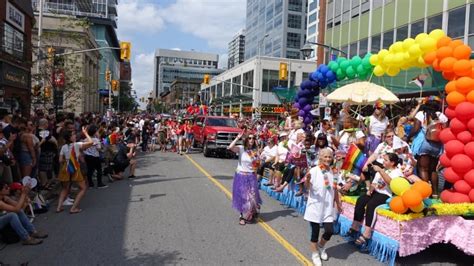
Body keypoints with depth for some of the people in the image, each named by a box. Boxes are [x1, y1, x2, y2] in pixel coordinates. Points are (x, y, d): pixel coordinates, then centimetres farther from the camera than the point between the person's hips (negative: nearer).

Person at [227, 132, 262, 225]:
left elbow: (258, 164, 12)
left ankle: (248, 215, 28)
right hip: (241, 176, -3)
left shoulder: (255, 151, 4)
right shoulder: (241, 148, -9)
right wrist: (237, 138, -26)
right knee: (242, 197, 7)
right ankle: (243, 216, 26)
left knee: (251, 197, 4)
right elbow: (230, 147, -28)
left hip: (251, 177, 3)